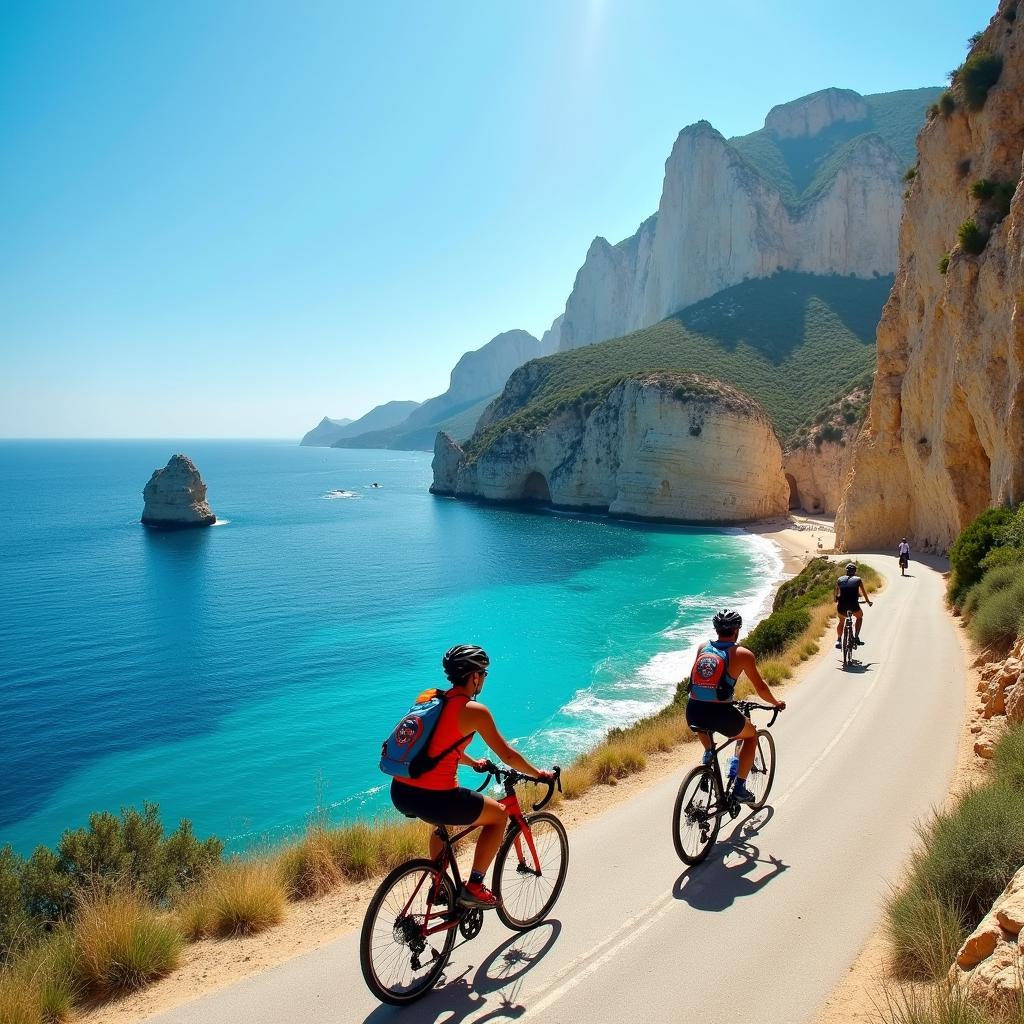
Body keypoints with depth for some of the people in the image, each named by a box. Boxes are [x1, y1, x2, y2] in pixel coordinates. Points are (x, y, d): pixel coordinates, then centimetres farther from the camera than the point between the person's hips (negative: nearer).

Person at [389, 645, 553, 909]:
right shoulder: (474, 710, -9)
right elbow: (507, 754, 0)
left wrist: (473, 763, 44)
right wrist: (538, 774, 17)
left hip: (400, 792, 8)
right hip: (433, 798, -8)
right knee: (499, 814, 15)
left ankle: (439, 886, 40)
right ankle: (473, 887, 13)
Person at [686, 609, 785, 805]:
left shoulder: (702, 648, 10)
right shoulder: (742, 654, -1)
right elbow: (760, 688, 7)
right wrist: (776, 703, 28)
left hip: (693, 714, 4)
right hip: (721, 715, -4)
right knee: (751, 735, 27)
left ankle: (708, 752, 24)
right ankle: (740, 787, 21)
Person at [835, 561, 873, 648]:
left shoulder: (840, 579, 16)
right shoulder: (858, 579, 14)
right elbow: (863, 592, 27)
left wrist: (836, 601, 44)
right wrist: (868, 601, 43)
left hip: (842, 605, 1)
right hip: (853, 605, -1)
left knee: (841, 621, 29)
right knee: (859, 616, 31)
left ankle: (838, 640, 15)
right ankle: (856, 638, 22)